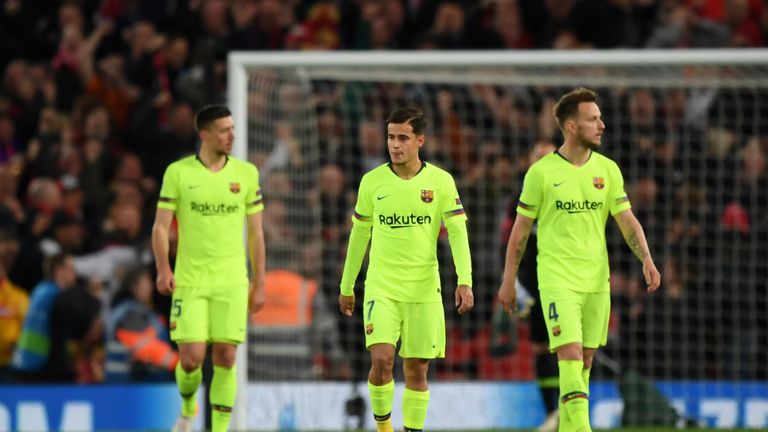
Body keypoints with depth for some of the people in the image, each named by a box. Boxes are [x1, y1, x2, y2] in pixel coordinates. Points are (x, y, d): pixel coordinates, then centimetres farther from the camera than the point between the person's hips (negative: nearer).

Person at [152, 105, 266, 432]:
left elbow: (255, 232, 10)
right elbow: (161, 226, -2)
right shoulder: (178, 173, -1)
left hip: (231, 282, 1)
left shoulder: (246, 173, 5)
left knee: (225, 359, -4)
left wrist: (259, 283, 8)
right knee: (191, 359, -7)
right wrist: (163, 269, -17)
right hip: (189, 282, -1)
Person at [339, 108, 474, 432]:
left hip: (424, 289, 0)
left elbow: (457, 232, -4)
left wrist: (465, 282, -16)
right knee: (381, 359, -15)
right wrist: (346, 287, 14)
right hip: (381, 288, 0)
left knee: (417, 370, 4)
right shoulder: (372, 181, 1)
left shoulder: (441, 181, -2)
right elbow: (359, 234, 10)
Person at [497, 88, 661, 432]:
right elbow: (520, 229, 2)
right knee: (570, 356, -16)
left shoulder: (607, 170, 5)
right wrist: (508, 281, 3)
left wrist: (646, 259, -12)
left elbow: (627, 221, 5)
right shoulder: (542, 172, -5)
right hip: (557, 280, -5)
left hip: (596, 280, 5)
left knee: (585, 362, 9)